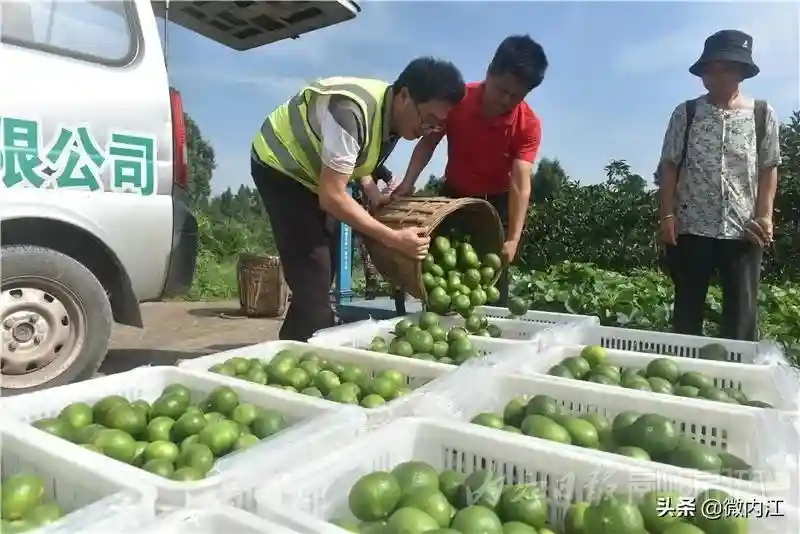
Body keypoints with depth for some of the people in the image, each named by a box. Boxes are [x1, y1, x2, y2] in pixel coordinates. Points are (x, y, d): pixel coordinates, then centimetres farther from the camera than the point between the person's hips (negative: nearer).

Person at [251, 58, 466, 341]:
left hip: (311, 170, 8)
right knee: (312, 282, -15)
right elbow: (332, 196, -34)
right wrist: (393, 238, -33)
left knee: (322, 277, 10)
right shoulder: (352, 111, -36)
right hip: (279, 165, -8)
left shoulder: (394, 116, -9)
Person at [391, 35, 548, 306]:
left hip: (498, 200, -1)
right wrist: (408, 183, -24)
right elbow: (428, 142, -9)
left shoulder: (529, 125, -25)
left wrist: (513, 239, -40)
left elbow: (520, 184, -31)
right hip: (455, 195, 2)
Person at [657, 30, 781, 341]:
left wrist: (764, 216, -3)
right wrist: (668, 215, -6)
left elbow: (769, 169, 7)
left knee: (742, 314, 4)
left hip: (742, 230, 1)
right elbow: (669, 167, 2)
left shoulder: (763, 114, 5)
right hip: (691, 228, 0)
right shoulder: (686, 113, 3)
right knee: (687, 309, 8)